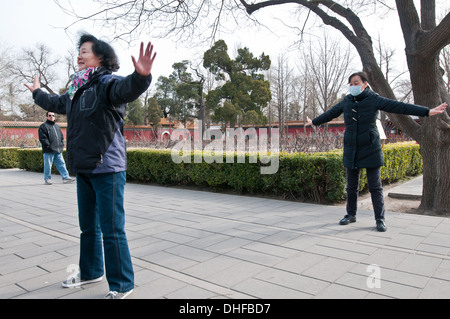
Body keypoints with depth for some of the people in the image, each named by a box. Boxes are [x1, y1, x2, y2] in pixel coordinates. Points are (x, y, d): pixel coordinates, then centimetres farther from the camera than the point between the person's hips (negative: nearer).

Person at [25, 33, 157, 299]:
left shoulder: (107, 83, -11)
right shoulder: (78, 90, 17)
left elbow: (127, 89, -34)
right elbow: (56, 103, 37)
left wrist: (141, 76, -56)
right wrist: (38, 93, 54)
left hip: (107, 169, -9)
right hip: (84, 169, 9)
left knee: (112, 230, -5)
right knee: (88, 226, 21)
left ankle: (122, 285, 10)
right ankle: (91, 272, 39)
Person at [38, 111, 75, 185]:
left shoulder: (57, 126, 20)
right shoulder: (43, 126, 0)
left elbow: (61, 136, 25)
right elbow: (42, 137, -8)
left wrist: (62, 144, 13)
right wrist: (48, 145, -15)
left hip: (58, 150, 6)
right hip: (48, 151, -6)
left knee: (61, 164, 5)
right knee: (48, 165, 1)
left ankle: (65, 177, 7)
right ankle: (47, 179, 12)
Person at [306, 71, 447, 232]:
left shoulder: (374, 100, -5)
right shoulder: (346, 101, 7)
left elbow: (400, 107, -9)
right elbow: (330, 114, 21)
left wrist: (428, 111, -14)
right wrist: (314, 122, 32)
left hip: (370, 150, -4)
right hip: (351, 151, 4)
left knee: (375, 187, 0)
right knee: (351, 186, 11)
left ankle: (380, 219, 11)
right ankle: (351, 214, 25)